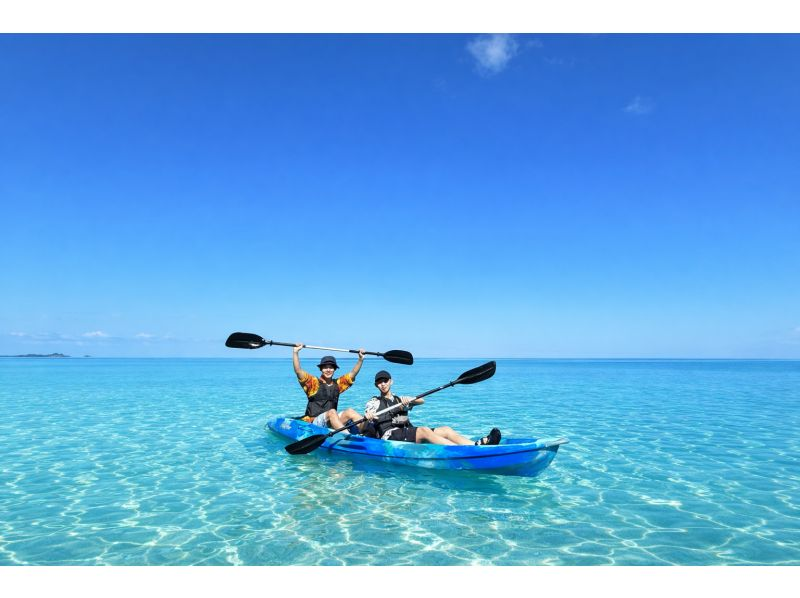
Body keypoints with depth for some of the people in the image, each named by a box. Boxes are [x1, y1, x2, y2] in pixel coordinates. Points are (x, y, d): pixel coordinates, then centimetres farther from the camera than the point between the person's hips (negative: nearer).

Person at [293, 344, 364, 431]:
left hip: (332, 422, 5)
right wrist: (295, 352, -14)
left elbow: (353, 373, 19)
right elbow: (298, 371, -8)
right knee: (332, 412, -33)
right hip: (313, 422, -5)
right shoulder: (314, 382, 4)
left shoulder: (337, 384, 18)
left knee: (350, 412, -19)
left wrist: (360, 359, 11)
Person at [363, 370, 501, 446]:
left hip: (408, 433, 6)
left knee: (446, 430, -15)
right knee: (423, 430, -33)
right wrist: (367, 417, -27)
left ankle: (480, 444, -36)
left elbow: (421, 401, 11)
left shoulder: (399, 399, 29)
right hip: (389, 436, -6)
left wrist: (408, 400, -11)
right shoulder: (374, 402, 15)